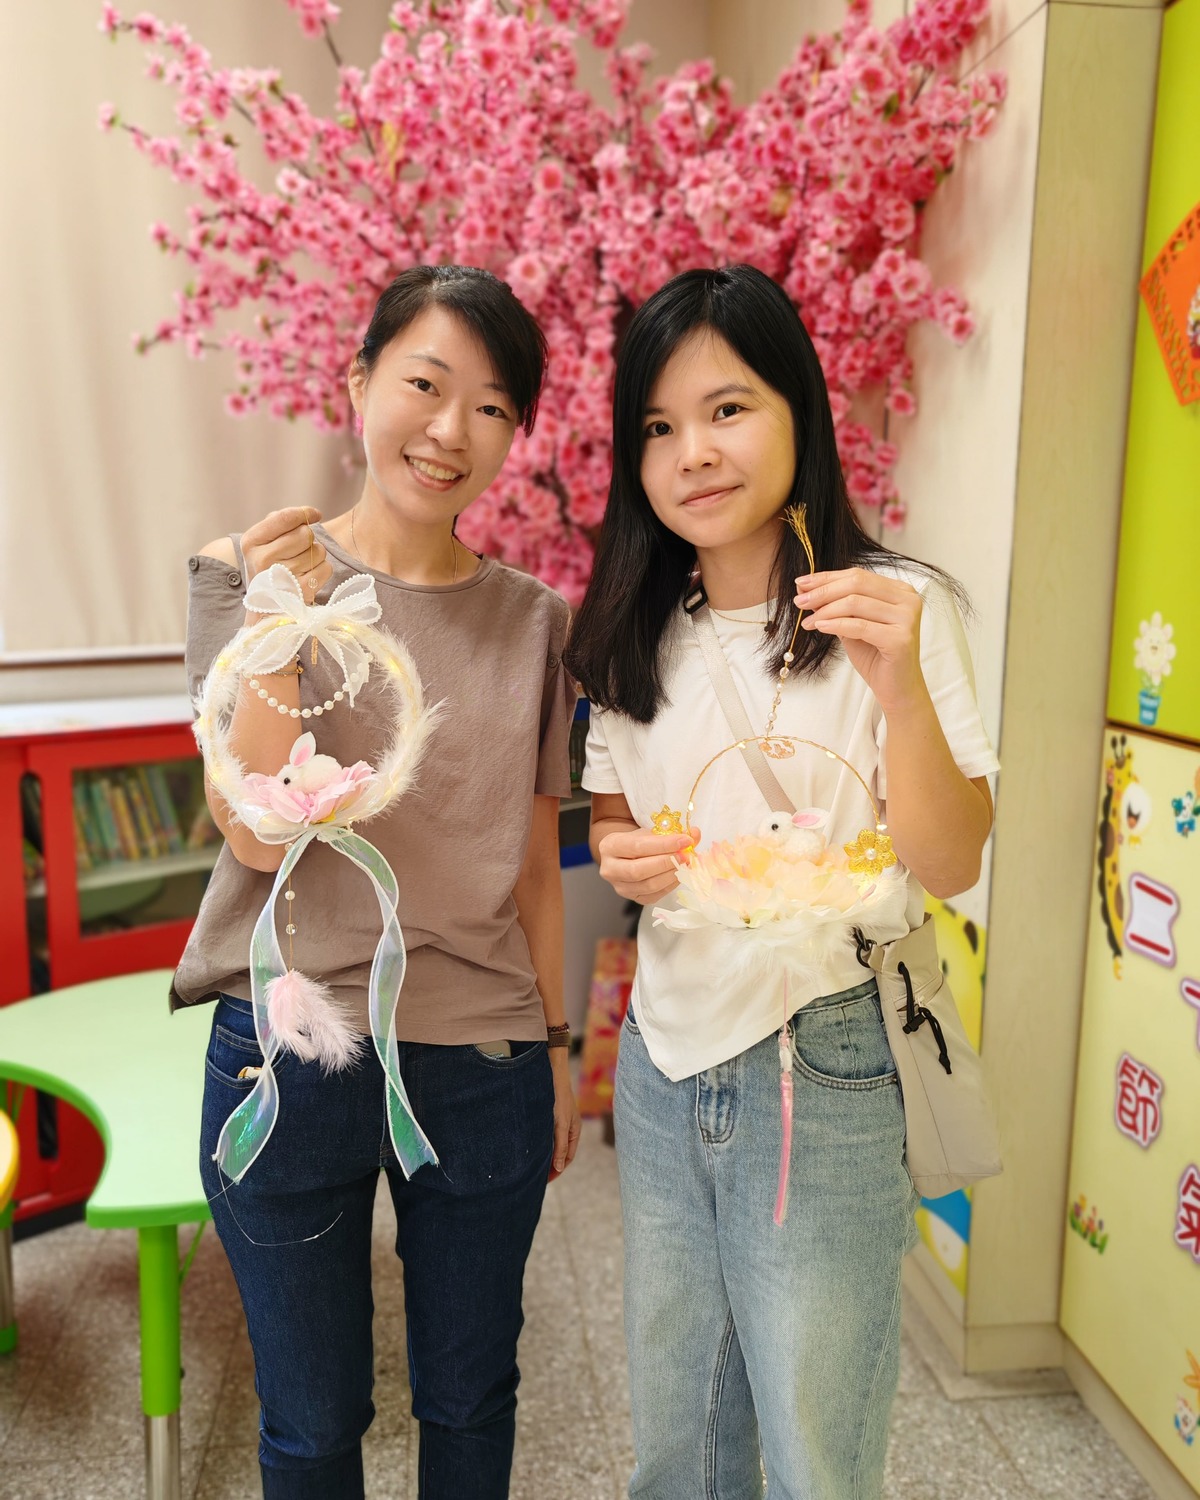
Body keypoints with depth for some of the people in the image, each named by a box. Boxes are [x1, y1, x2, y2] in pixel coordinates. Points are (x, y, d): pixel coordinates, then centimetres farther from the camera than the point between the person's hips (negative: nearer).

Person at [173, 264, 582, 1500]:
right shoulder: (248, 575, -6)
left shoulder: (533, 621, 1)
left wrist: (556, 1048, 11)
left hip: (486, 1063, 2)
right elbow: (261, 836, -14)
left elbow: (534, 863, 7)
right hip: (291, 1053, -1)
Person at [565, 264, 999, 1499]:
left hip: (822, 1073, -4)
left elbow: (949, 867, -14)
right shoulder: (638, 635, 4)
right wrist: (626, 862, -8)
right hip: (662, 1062, 5)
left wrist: (900, 682, -29)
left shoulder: (893, 609, -10)